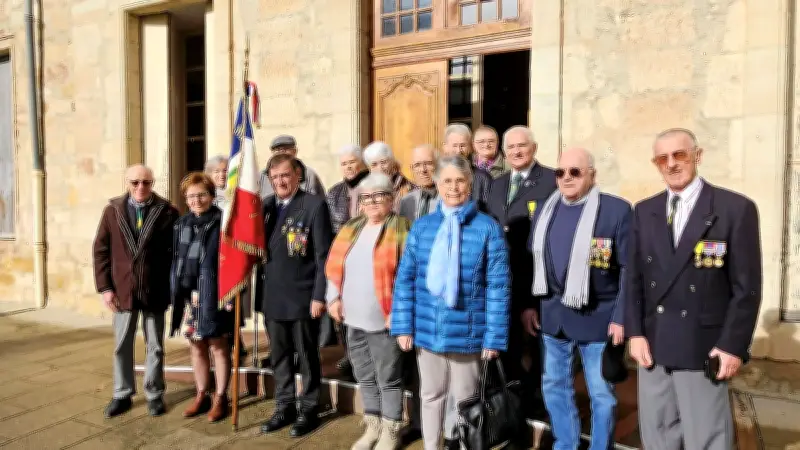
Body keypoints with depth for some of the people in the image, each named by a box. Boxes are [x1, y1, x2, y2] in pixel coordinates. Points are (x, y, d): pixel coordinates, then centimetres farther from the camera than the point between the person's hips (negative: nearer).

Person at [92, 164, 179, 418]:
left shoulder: (167, 212, -4)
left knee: (155, 347, 10)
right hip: (122, 290, 2)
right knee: (122, 346, 13)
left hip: (154, 291, -2)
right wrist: (104, 287, -3)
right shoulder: (112, 211, 3)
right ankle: (122, 395, 29)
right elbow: (101, 250, 4)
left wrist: (172, 287, -7)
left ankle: (154, 395, 24)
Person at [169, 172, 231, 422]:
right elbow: (177, 260, 10)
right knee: (196, 346, 13)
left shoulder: (223, 222, -7)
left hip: (216, 294, -5)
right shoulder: (182, 224, 8)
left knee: (219, 346, 6)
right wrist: (179, 293, 5)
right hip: (190, 296, 5)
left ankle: (220, 398, 19)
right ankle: (201, 395, 28)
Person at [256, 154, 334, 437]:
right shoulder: (265, 206, 9)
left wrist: (319, 296, -14)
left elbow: (323, 255, -11)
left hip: (302, 298, -5)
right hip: (272, 297, 5)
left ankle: (308, 409, 25)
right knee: (279, 356, 16)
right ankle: (284, 406, 31)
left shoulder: (314, 205, -8)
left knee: (306, 357, 9)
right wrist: (260, 291, 5)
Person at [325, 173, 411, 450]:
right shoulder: (350, 229, 11)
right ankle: (372, 428, 35)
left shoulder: (402, 230, -8)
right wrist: (333, 298, 5)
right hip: (354, 321, 6)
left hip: (384, 321, -6)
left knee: (389, 380, 7)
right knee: (365, 378, 18)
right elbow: (334, 268, 15)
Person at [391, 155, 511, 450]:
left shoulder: (488, 228, -7)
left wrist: (494, 336, -9)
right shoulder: (421, 227, 1)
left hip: (468, 332, -2)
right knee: (431, 395, 18)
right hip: (427, 330, 3)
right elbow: (405, 278, 3)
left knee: (464, 399, 15)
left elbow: (498, 285, -8)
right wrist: (403, 326, -1)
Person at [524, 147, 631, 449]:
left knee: (601, 394, 10)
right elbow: (533, 261, 11)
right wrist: (528, 304, 9)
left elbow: (628, 268, -9)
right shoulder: (544, 211, 7)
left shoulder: (617, 209, -9)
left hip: (597, 318, -5)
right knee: (554, 386, 17)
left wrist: (621, 318, -12)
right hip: (553, 315, 5)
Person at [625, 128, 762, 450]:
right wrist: (635, 332, 0)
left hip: (704, 345, -4)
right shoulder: (644, 211, 9)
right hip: (653, 343, 4)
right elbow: (634, 276, 7)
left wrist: (733, 345, -10)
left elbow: (746, 286, -6)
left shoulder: (736, 208, -4)